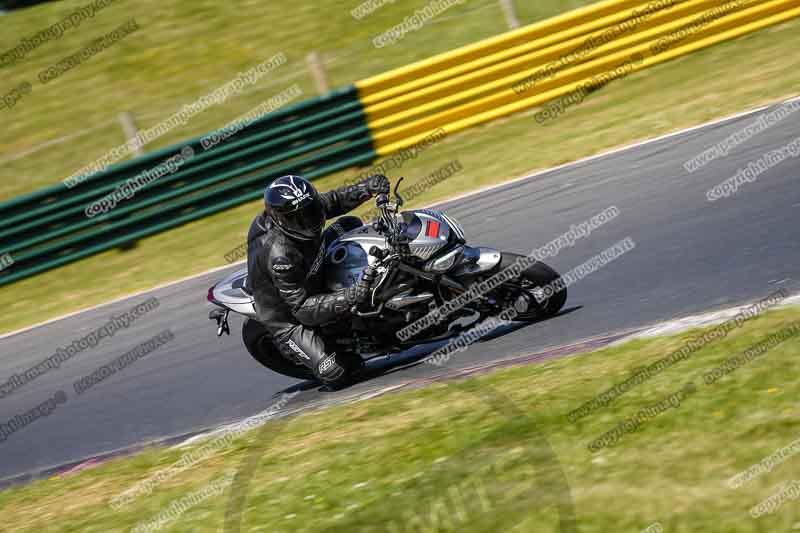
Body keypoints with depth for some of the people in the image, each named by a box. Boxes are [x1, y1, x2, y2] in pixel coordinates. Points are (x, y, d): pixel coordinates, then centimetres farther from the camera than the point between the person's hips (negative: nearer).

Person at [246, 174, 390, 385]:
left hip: (310, 278, 8)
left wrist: (367, 188, -17)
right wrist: (350, 297, -46)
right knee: (334, 372, -18)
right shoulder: (279, 255, -41)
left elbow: (332, 201, 1)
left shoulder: (301, 209, -19)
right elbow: (302, 308, -36)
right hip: (286, 315, -8)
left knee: (350, 224, 7)